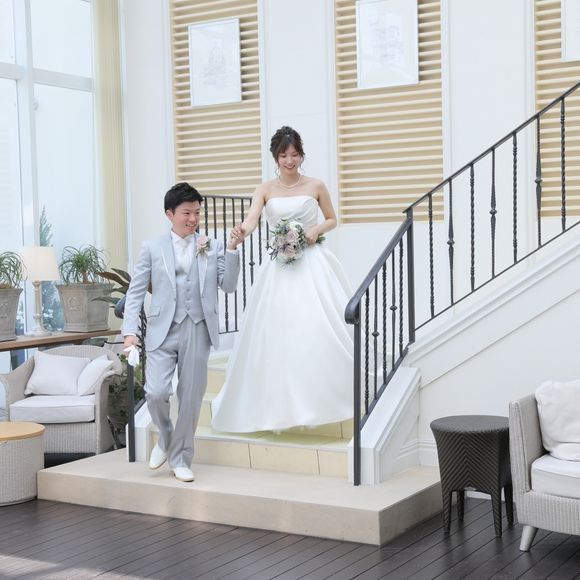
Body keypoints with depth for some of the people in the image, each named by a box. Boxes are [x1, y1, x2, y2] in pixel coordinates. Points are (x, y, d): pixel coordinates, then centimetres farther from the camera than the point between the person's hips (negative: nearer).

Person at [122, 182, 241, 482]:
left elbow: (228, 286, 2)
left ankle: (180, 459, 22)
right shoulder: (152, 248, 6)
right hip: (163, 331, -1)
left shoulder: (213, 247, 9)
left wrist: (232, 250, -9)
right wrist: (130, 330, -6)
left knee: (191, 398, 5)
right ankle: (165, 437, 19)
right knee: (156, 393, -13)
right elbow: (135, 292, 4)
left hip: (198, 331, 1)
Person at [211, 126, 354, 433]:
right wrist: (242, 230, -36)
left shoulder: (316, 186, 4)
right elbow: (251, 219, -13)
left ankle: (321, 397, 5)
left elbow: (332, 219, 14)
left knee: (318, 331, -8)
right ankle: (280, 404, 8)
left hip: (313, 266, -1)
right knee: (277, 333, -2)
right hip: (280, 267, 1)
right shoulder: (265, 190, 4)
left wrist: (318, 229, -8)